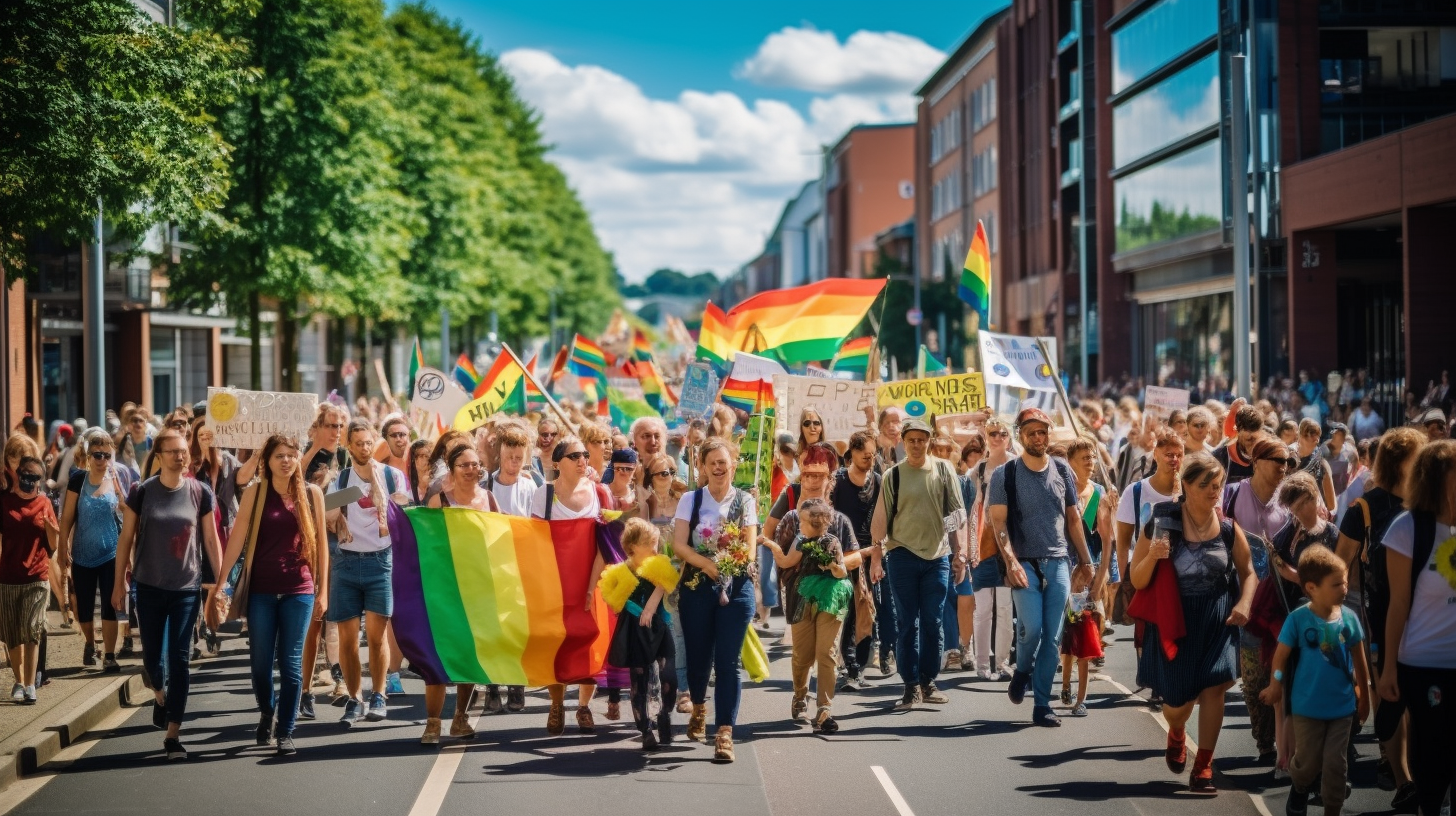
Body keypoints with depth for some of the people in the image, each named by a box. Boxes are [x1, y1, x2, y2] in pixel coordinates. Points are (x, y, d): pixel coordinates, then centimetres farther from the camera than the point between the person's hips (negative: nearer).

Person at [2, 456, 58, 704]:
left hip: (37, 579, -1)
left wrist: (50, 526, -14)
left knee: (32, 632, -10)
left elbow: (53, 546, 3)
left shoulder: (44, 503, 3)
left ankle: (30, 685, -10)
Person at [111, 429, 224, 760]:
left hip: (187, 587, -1)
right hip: (150, 586, 1)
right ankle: (160, 695, 45)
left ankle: (173, 733, -1)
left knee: (180, 659, -4)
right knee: (152, 654, 12)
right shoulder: (142, 492, -4)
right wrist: (119, 582, 3)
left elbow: (211, 540, 4)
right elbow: (126, 538, 2)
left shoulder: (200, 493, -2)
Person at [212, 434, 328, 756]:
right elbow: (237, 538, -4)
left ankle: (285, 732, 8)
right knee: (260, 660, 6)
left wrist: (323, 591, 4)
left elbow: (321, 543, 6)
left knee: (290, 662, 0)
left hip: (299, 590, 0)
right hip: (261, 590, 0)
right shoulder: (255, 492, 0)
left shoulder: (311, 493, 3)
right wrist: (219, 583, -8)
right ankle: (266, 711, 34)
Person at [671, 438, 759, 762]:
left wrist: (729, 567, -19)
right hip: (697, 586, 1)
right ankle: (699, 707, 40)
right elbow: (679, 545, -5)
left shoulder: (745, 502, 5)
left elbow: (749, 549, 0)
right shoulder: (690, 500, 5)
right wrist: (708, 564, -20)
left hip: (735, 588, -1)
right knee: (698, 656, 10)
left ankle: (724, 732, -8)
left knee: (728, 662, -7)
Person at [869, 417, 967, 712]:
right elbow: (880, 519, 2)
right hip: (902, 555, -1)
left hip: (938, 555, 1)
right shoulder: (893, 475, 2)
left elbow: (957, 511, 9)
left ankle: (928, 682, 14)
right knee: (907, 624, 1)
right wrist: (876, 557, -3)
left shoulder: (944, 470, 6)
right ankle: (911, 686, 6)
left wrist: (959, 549, 2)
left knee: (933, 623, 4)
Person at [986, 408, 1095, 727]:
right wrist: (1011, 561, -18)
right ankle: (1022, 671, 15)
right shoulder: (1005, 474, -1)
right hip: (1025, 564, -3)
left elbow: (1073, 518, 14)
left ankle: (1042, 704, 8)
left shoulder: (1062, 471, 8)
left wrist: (1085, 561, 11)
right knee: (1031, 627, -17)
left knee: (1053, 637, 0)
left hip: (1059, 563, 3)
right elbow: (998, 521, -6)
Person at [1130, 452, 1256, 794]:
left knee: (1214, 687, -13)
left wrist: (1244, 603, -6)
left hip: (1217, 621, 1)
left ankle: (1203, 766, -1)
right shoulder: (1160, 525, -7)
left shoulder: (1229, 530, -2)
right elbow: (1137, 581, -5)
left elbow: (1247, 572, 12)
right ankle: (1176, 734, 43)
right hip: (1174, 621, -1)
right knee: (1178, 700, 5)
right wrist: (1151, 557, -24)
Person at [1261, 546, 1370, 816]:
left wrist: (1364, 696, 10)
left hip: (1341, 705, 2)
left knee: (1335, 764, 8)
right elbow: (1281, 656, -8)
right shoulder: (1298, 619, -17)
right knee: (1308, 761, 12)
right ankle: (1299, 790, 43)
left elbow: (1359, 660, 4)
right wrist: (1276, 685, -6)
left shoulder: (1349, 618, -7)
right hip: (1307, 706, -2)